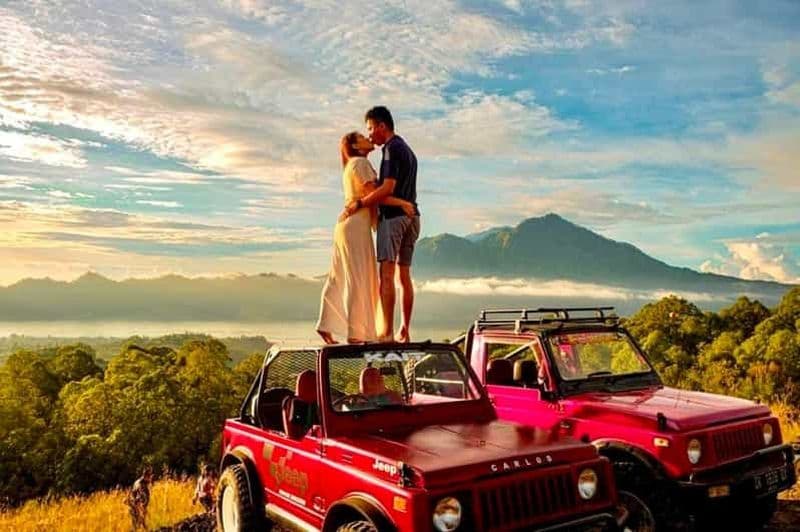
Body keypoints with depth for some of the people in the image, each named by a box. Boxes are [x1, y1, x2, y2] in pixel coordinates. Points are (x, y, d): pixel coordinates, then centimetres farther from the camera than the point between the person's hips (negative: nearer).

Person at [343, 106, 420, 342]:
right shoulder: (407, 150, 22)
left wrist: (360, 203, -10)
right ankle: (405, 331, 8)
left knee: (387, 275, -11)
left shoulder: (392, 148, -8)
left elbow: (388, 188, -17)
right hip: (411, 216, 9)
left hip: (393, 215, -9)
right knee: (404, 275, 7)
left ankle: (387, 332, -15)